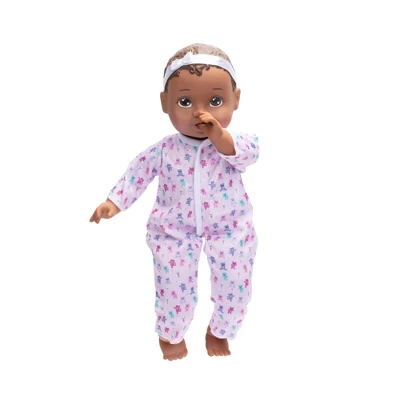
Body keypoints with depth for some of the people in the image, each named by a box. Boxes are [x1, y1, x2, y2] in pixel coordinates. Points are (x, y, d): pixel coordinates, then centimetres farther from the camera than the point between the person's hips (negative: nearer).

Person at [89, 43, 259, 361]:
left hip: (230, 230, 1)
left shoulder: (235, 143, -14)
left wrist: (220, 137, -48)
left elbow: (248, 153, -34)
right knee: (175, 289, 7)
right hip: (176, 232, 0)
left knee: (235, 287, 9)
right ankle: (171, 334, 39)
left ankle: (219, 332, 41)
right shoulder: (164, 150, -10)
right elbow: (139, 172, 0)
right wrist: (114, 202, -5)